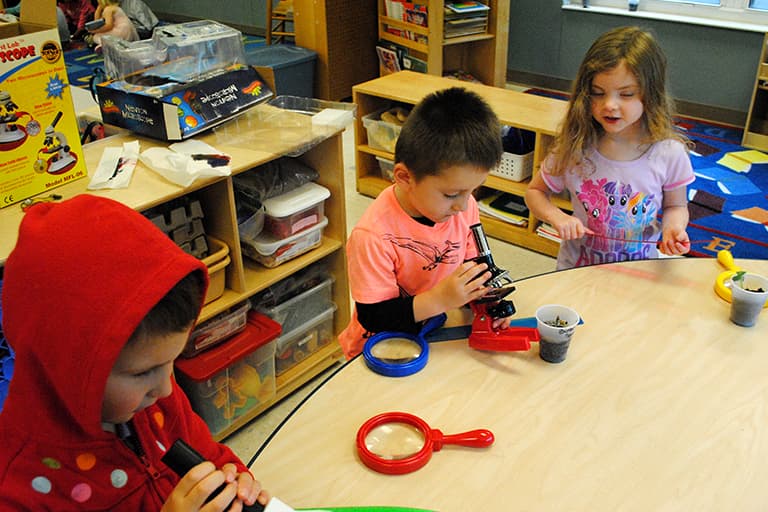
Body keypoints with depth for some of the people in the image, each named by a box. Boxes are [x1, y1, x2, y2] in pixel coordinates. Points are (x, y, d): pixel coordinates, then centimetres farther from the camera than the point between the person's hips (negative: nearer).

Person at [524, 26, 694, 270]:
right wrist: (556, 216, -17)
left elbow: (676, 205, 6)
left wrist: (673, 228, -15)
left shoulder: (668, 153, -11)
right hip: (577, 268, 1)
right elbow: (535, 191, 3)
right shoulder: (573, 147, -12)